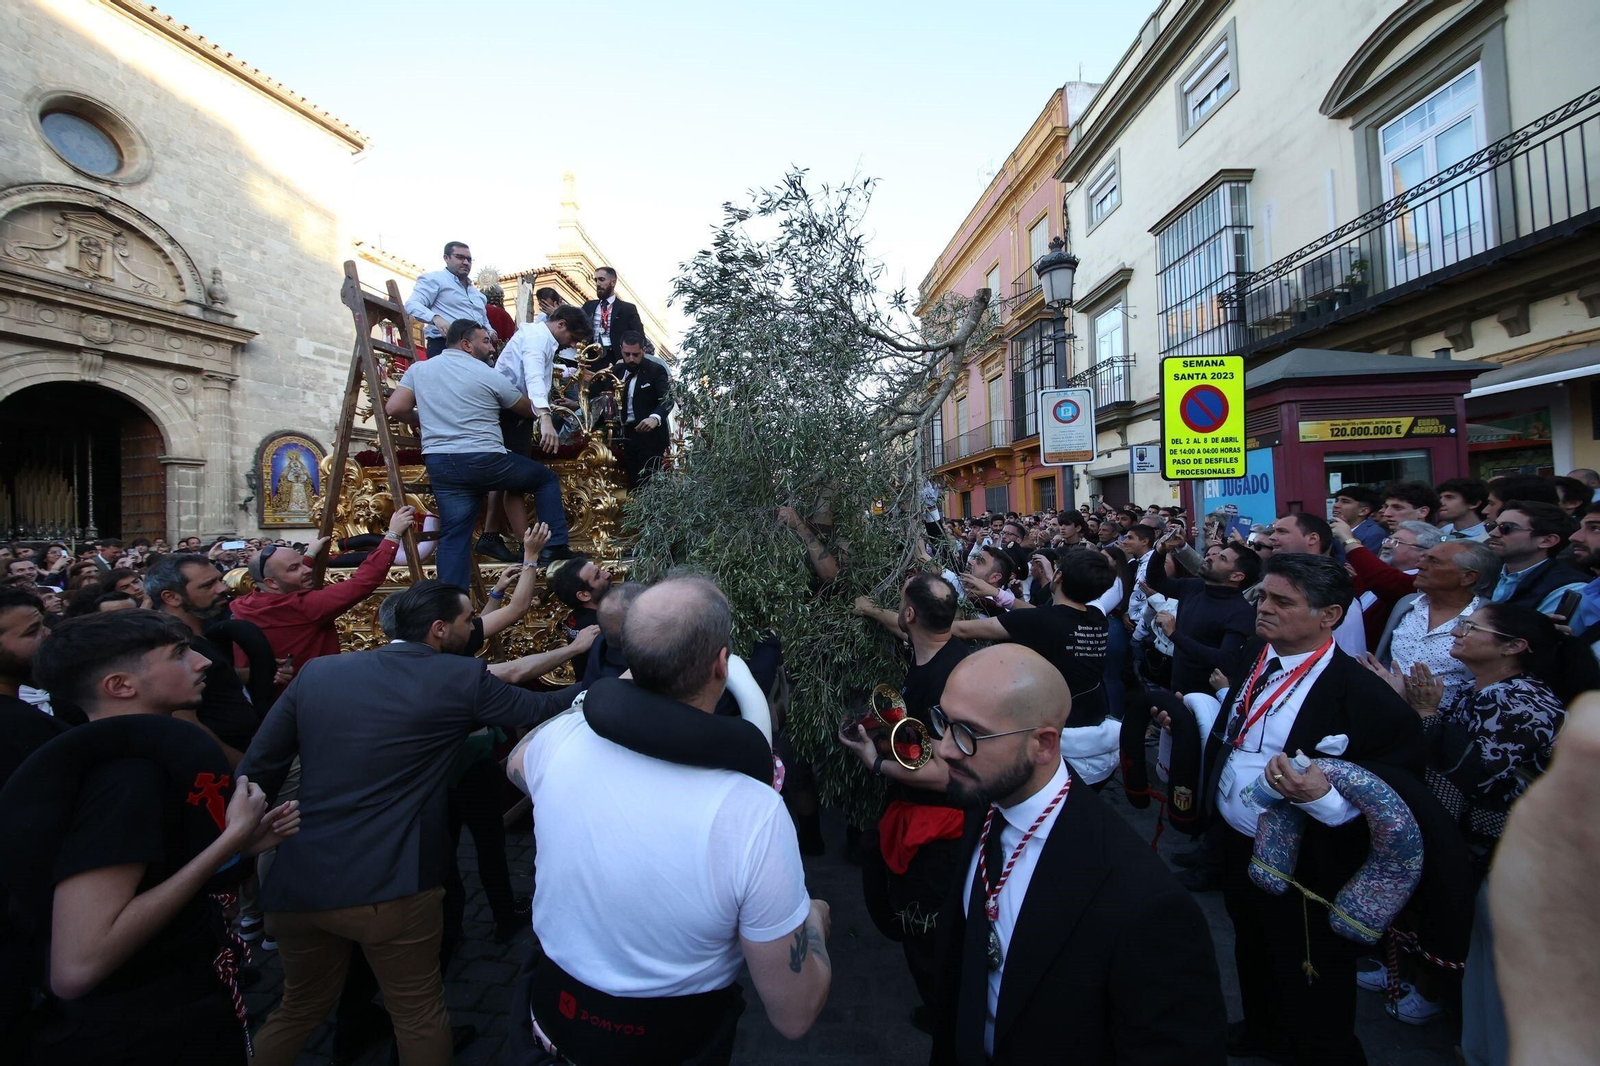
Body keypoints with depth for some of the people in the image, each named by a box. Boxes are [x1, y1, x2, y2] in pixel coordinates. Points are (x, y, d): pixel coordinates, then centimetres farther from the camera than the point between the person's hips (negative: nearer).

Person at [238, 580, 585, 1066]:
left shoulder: (317, 671, 3)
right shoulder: (461, 677, -9)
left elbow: (255, 771, 7)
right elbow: (541, 708, 0)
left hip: (296, 881, 5)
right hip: (390, 890, -5)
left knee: (301, 1004, 30)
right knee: (419, 1012, 19)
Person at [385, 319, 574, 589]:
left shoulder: (419, 369, 12)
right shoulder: (488, 375, 2)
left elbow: (394, 409, 5)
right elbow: (529, 410, 13)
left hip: (440, 464, 4)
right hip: (484, 460, -4)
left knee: (454, 536, 7)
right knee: (546, 478, 14)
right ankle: (555, 548, 8)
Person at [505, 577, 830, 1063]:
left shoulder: (561, 737, -23)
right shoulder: (754, 813, -35)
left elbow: (516, 765, 5)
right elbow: (793, 1016, -23)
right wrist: (814, 920, -4)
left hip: (554, 1012, 3)